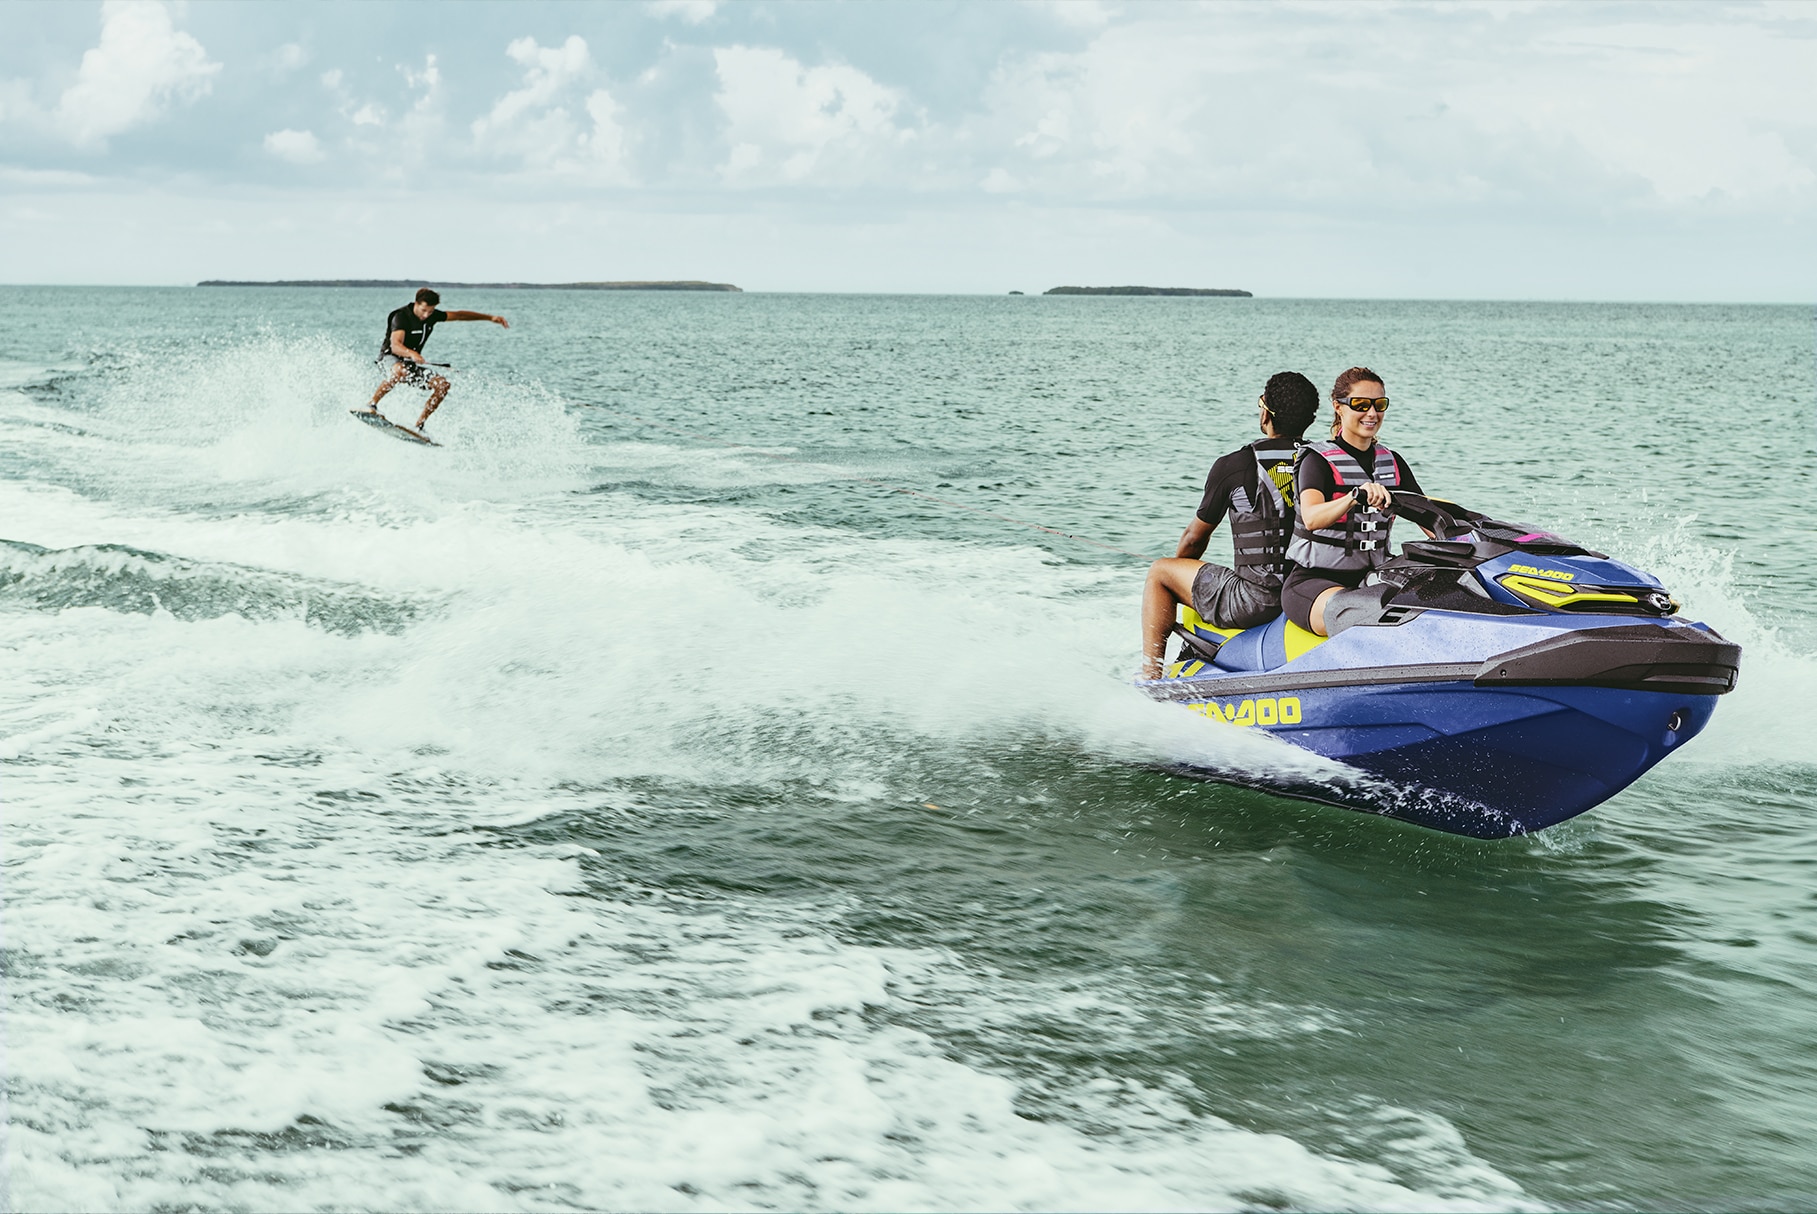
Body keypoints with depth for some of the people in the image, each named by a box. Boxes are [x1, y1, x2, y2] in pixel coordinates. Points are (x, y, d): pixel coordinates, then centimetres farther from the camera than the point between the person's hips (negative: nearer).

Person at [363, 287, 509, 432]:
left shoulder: (432, 316, -2)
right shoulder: (401, 317, -23)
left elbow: (458, 315, 10)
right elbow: (395, 346, -38)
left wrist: (490, 317, 5)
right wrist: (411, 353, -59)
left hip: (412, 362, 7)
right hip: (390, 358, -7)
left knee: (442, 384, -15)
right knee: (401, 371, -43)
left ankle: (419, 425, -10)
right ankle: (372, 404, -28)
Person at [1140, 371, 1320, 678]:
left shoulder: (1232, 466, -6)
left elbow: (1194, 538, 8)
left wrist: (1177, 567, 30)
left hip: (1255, 601, -5)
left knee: (1159, 572, 16)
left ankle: (1150, 677, 13)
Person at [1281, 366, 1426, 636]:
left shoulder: (1392, 462, 13)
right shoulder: (1317, 460, -7)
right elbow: (1311, 518, -27)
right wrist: (1357, 496, -46)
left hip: (1372, 578, 6)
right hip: (1312, 581, -6)